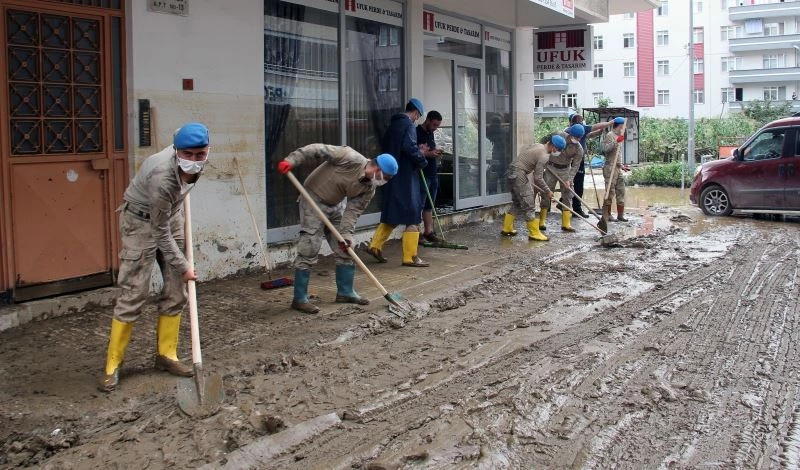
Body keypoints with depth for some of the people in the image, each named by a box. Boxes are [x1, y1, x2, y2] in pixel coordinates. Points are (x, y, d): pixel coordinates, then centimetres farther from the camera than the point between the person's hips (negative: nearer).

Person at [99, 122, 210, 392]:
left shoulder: (194, 156, -18)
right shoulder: (162, 177, -37)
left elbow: (180, 134, 11)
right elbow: (160, 233, -26)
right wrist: (184, 266, -19)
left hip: (171, 216, 7)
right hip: (141, 221, -7)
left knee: (176, 292, 5)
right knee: (133, 294, -8)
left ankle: (166, 354, 17)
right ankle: (112, 365, 2)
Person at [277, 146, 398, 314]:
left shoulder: (370, 188, -6)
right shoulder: (351, 158, -27)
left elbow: (353, 210, -7)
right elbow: (318, 150, -26)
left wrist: (346, 234, -19)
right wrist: (291, 160, -32)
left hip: (336, 206, 8)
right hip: (313, 200, -8)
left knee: (345, 249, 8)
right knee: (308, 250, -11)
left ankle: (345, 292, 22)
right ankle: (299, 299, -5)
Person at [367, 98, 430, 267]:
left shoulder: (394, 124, 15)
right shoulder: (408, 124, -11)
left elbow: (384, 145, 20)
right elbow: (409, 147, -24)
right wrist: (422, 161, -9)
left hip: (392, 175, 9)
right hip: (405, 176, -9)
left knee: (392, 214, 18)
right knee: (412, 217, -4)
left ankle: (375, 246, 18)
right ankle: (410, 256, -3)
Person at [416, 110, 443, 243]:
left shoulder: (430, 134, 17)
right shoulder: (417, 132, -10)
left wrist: (436, 153, 7)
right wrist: (428, 154, -24)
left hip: (433, 174, 9)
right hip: (422, 174, -9)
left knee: (429, 205, 10)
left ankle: (428, 231, 15)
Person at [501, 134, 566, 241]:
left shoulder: (538, 146, 9)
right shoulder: (544, 156, -19)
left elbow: (523, 149, 23)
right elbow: (538, 178, -17)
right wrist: (548, 191, -4)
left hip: (513, 173, 10)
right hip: (519, 176, -10)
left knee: (517, 203, 20)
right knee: (528, 205, -5)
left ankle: (507, 228, 27)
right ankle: (534, 233, -1)